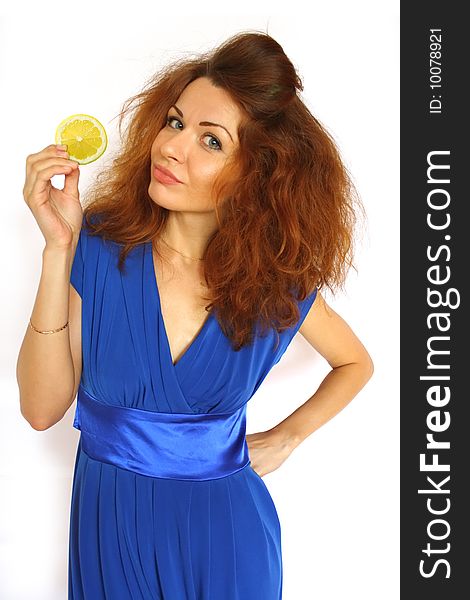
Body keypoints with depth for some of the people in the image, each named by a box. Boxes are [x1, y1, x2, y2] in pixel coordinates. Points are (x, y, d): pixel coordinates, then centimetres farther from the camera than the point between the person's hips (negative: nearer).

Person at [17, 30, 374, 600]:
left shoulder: (277, 280, -10)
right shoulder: (101, 245, -13)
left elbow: (356, 363, 10)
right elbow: (42, 408, -18)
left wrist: (287, 436, -3)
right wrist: (59, 247, -24)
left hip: (223, 528, 0)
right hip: (109, 519, 0)